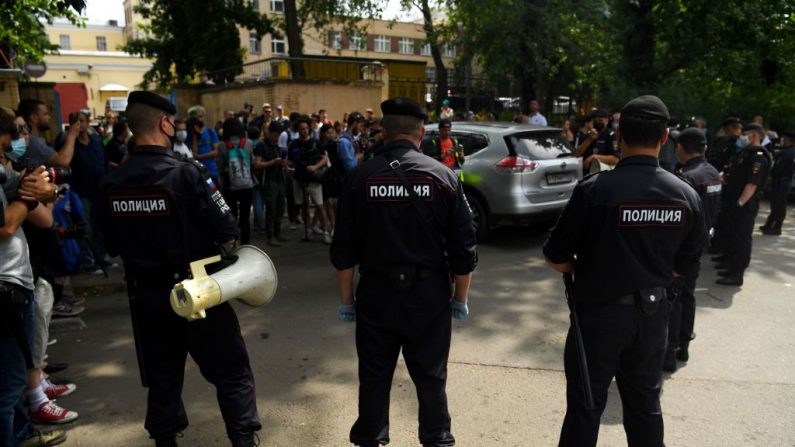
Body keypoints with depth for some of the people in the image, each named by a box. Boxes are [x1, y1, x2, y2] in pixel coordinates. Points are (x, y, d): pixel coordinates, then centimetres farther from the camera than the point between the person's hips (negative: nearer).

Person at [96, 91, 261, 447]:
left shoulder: (112, 184, -2)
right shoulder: (186, 172, -19)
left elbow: (114, 246, 8)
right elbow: (228, 233, -18)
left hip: (146, 294, 5)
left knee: (162, 374, 21)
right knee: (231, 370, 9)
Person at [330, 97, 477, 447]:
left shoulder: (359, 177, -5)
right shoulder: (443, 176, -5)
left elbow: (344, 249, -3)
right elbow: (464, 247, -4)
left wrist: (346, 299, 8)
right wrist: (461, 298, 8)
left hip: (376, 292, 0)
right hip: (429, 292, 0)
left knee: (374, 376, 15)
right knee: (431, 377, 15)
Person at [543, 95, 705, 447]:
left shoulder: (594, 189, -20)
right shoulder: (687, 196, -5)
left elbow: (556, 259, -14)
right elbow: (684, 267, 5)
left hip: (599, 313, -4)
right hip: (653, 313, 5)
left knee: (586, 407, 9)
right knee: (645, 405, 21)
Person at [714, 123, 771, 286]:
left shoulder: (758, 157, -16)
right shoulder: (744, 153, 14)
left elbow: (752, 184, -23)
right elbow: (731, 177, 20)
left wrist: (739, 204, -26)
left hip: (745, 206, -9)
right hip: (733, 202, 9)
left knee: (742, 238, -4)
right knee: (731, 234, 21)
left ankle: (737, 274, 0)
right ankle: (729, 260, 39)